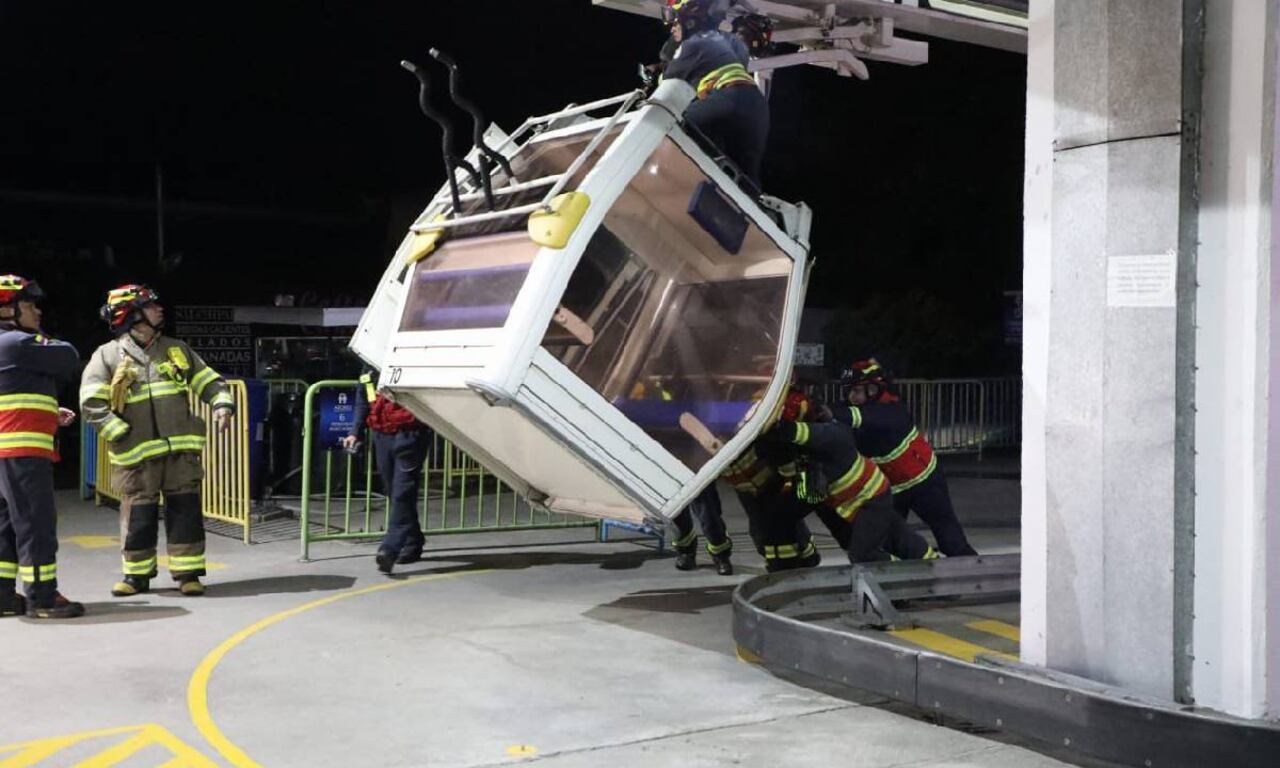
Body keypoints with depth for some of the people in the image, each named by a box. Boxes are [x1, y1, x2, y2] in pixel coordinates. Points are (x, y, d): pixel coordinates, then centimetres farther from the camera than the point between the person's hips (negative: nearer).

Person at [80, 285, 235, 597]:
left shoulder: (176, 350, 14)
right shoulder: (107, 356, 0)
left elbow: (208, 381, 16)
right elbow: (92, 404, -5)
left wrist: (222, 403, -3)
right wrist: (121, 434, -14)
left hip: (181, 450, 3)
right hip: (137, 455, -3)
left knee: (186, 511, 1)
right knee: (138, 516, 4)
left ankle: (188, 572, 10)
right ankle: (136, 574, 20)